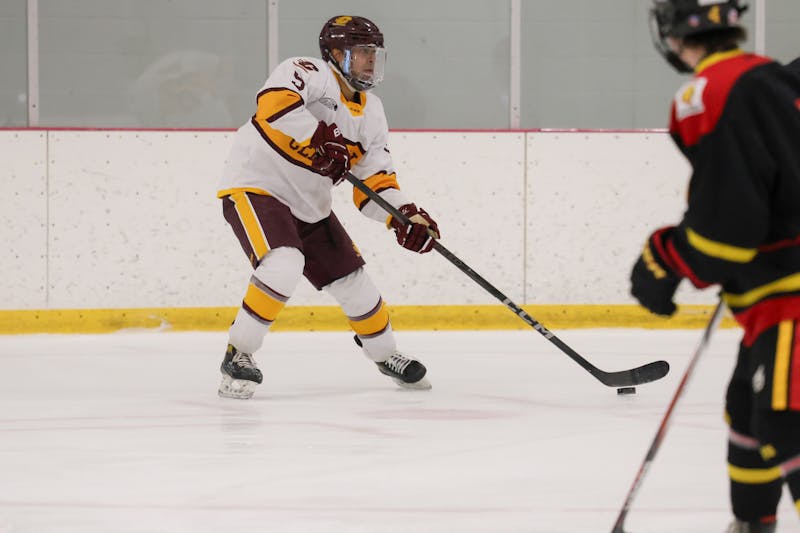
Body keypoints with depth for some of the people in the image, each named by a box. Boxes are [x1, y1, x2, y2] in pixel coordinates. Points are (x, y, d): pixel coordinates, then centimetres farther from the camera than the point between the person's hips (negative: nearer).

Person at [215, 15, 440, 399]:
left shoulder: (371, 113, 7)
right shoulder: (309, 74, -17)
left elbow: (376, 180, 6)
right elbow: (273, 102, -37)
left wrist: (405, 215, -11)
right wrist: (320, 139, -41)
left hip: (309, 206, 8)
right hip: (254, 186, -8)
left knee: (352, 280, 11)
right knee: (284, 266, -31)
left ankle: (385, 355, 36)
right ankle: (238, 355, -18)